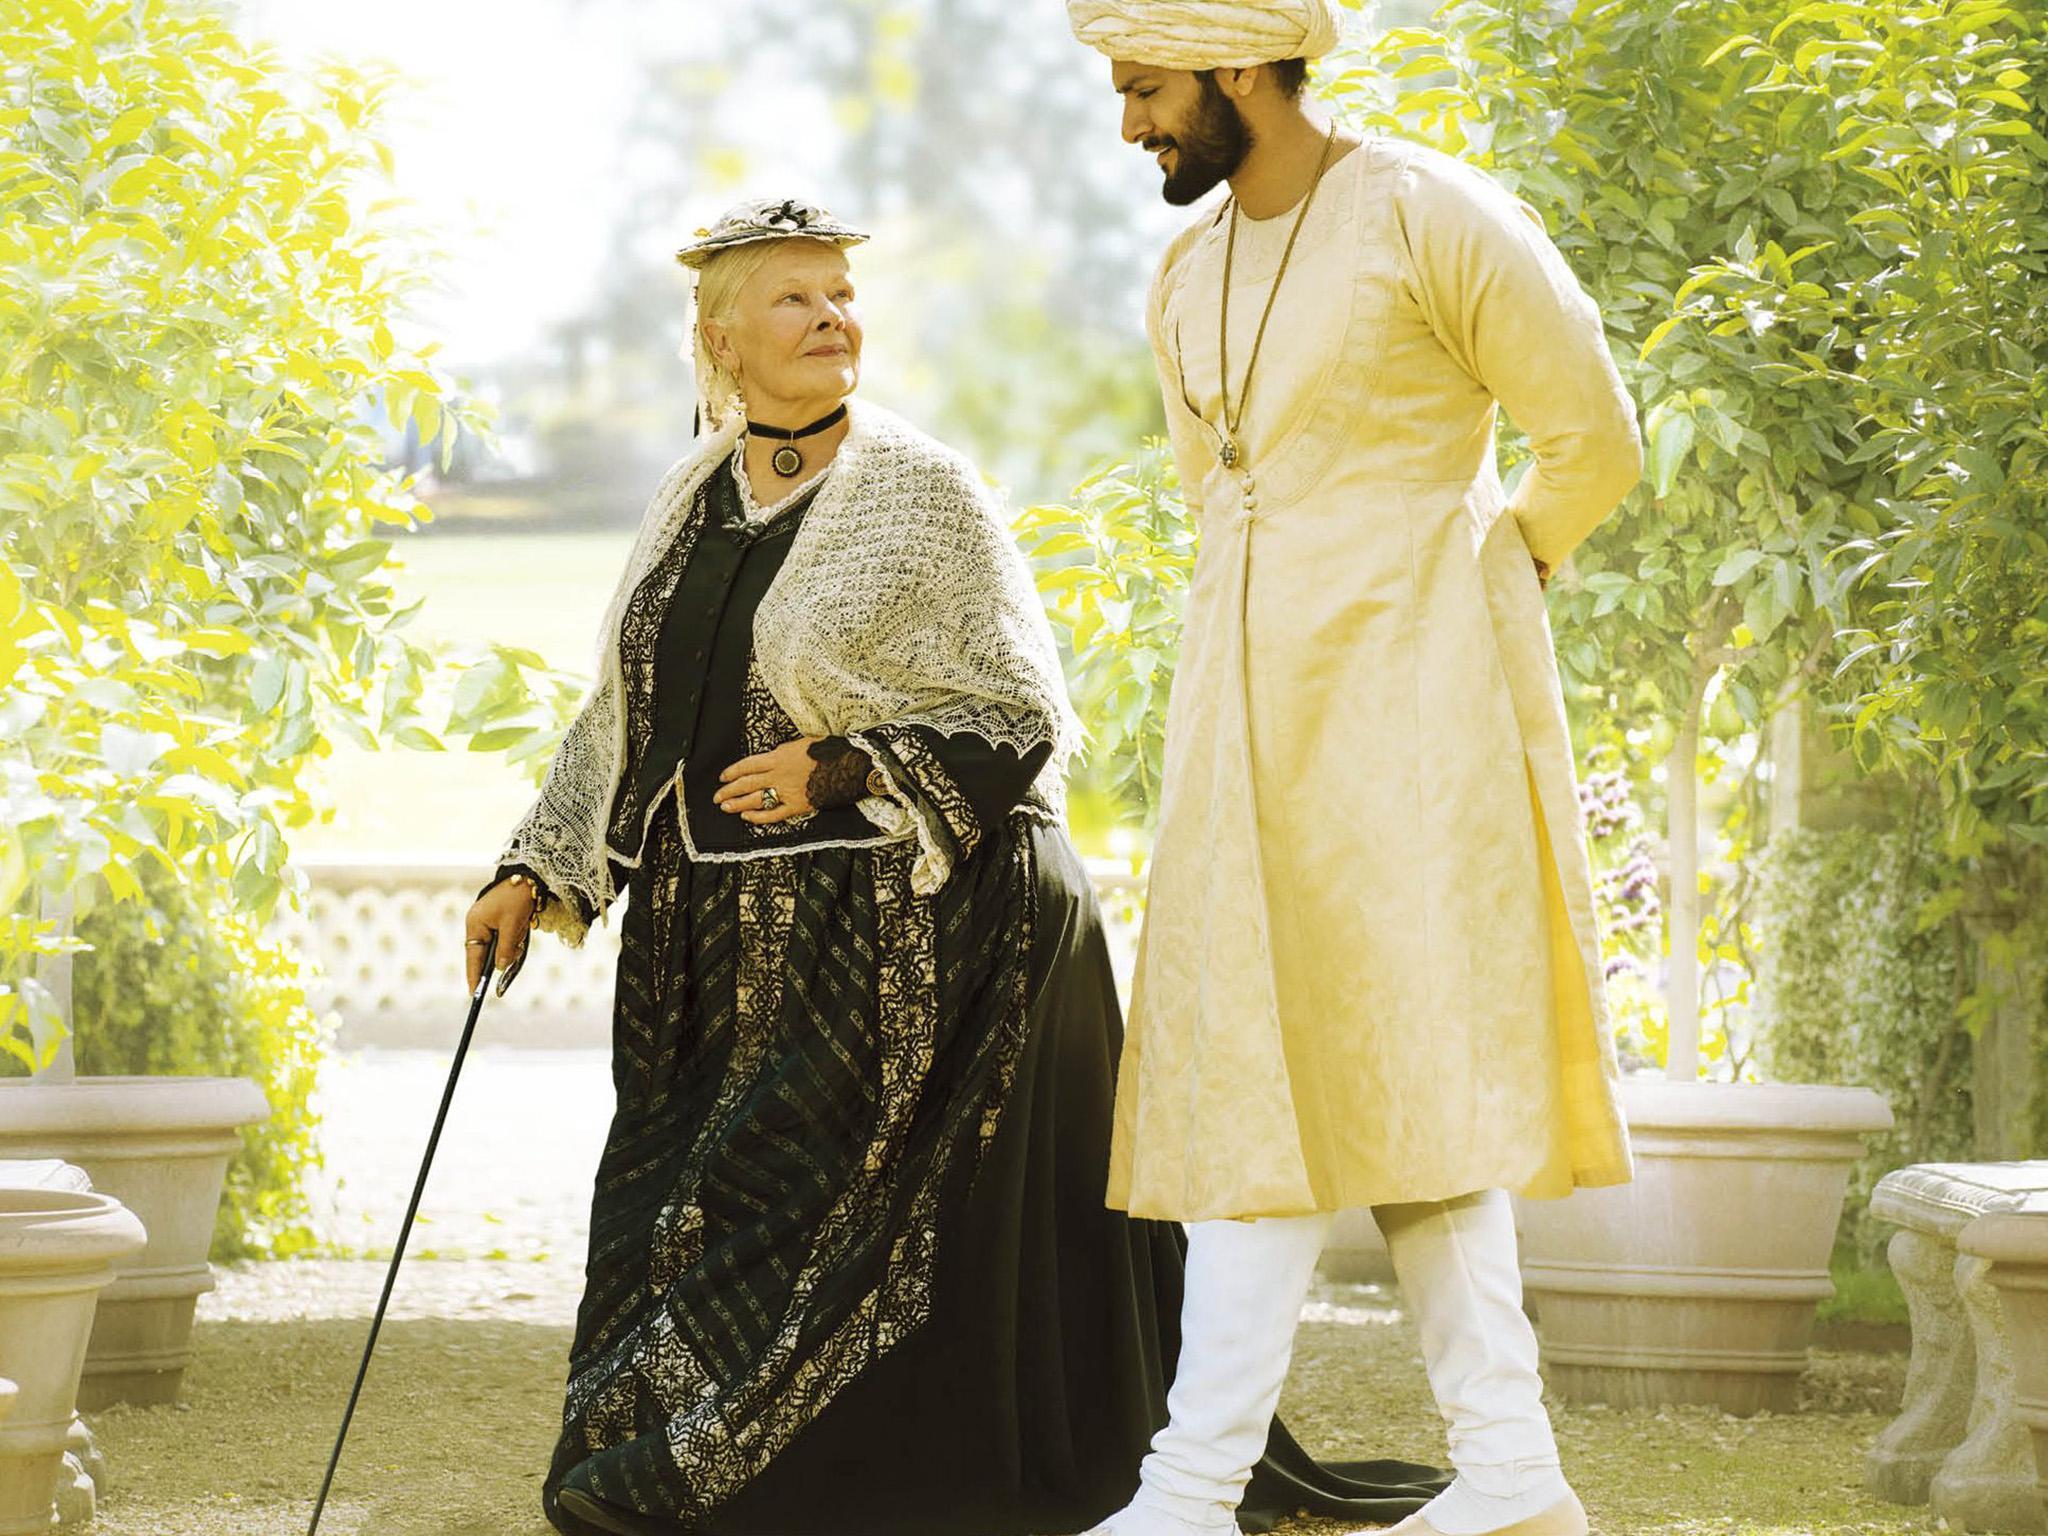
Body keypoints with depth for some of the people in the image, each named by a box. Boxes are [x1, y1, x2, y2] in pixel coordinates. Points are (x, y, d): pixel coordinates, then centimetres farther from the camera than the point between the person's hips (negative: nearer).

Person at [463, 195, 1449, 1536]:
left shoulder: (923, 492, -5)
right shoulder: (694, 500, 11)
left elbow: (1021, 716, -7)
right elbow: (620, 718, 19)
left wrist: (844, 772, -18)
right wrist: (537, 873, 11)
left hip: (906, 937, -6)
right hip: (725, 949, 6)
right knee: (686, 1231, 4)